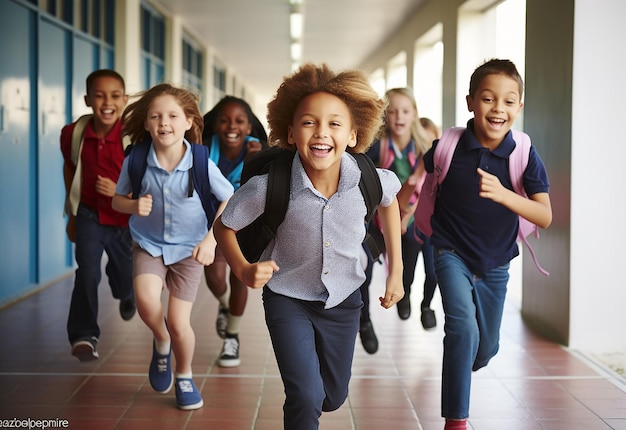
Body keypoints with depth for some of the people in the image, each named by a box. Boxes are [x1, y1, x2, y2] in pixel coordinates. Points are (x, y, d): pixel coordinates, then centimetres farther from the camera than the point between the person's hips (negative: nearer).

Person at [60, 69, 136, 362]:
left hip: (127, 219, 0)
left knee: (126, 279, 17)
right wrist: (71, 213, 14)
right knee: (87, 272, -19)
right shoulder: (73, 133, -13)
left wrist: (119, 191, -32)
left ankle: (126, 295, 55)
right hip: (90, 215, 1)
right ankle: (84, 335, -8)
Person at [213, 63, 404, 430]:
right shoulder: (269, 186, -28)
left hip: (343, 298, 3)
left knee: (333, 398, 19)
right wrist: (243, 269, -24)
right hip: (288, 299, -3)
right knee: (306, 396, -17)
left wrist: (396, 270, 5)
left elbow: (389, 200, 3)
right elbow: (224, 226, -8)